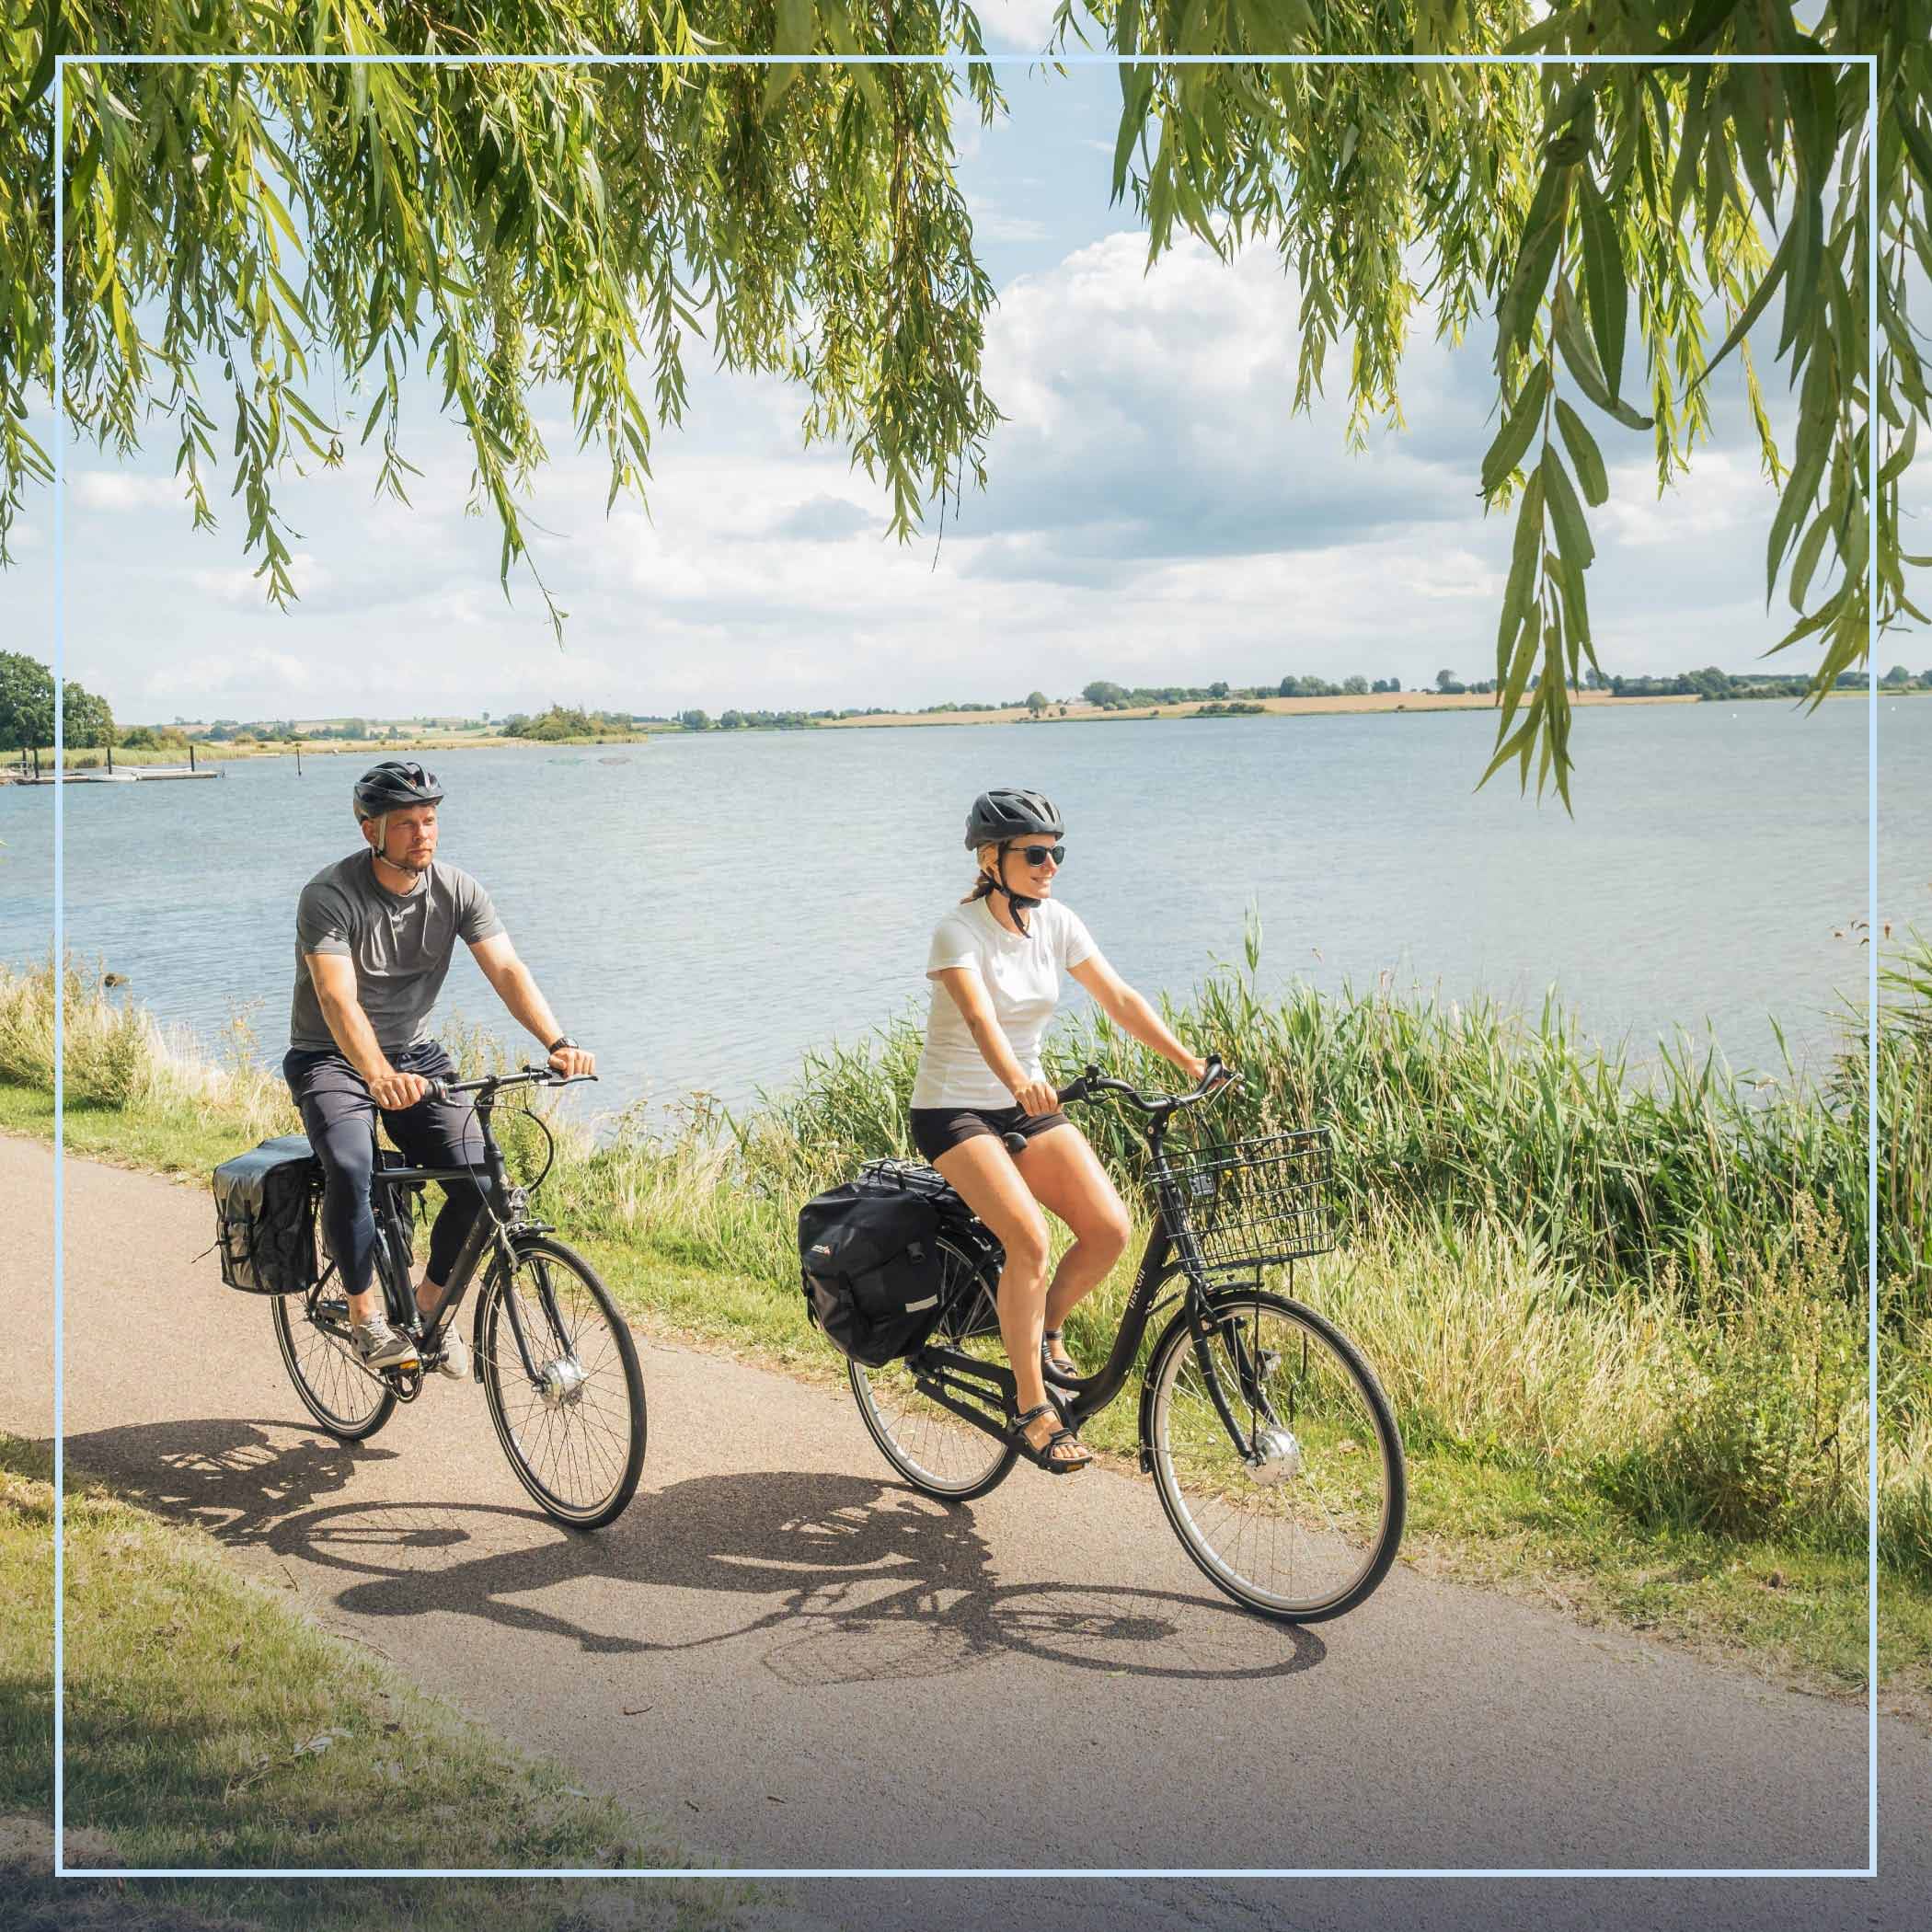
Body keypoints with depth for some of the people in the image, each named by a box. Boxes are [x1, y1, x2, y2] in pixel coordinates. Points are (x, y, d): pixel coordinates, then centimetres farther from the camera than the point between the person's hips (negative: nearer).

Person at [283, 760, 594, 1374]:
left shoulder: (456, 890, -7)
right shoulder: (330, 895, -20)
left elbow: (507, 970, -16)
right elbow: (339, 1000, -32)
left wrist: (558, 1042, -34)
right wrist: (380, 1077, -50)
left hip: (414, 1053, 4)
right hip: (332, 1059, -4)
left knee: (478, 1177, -16)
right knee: (351, 1168, -32)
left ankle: (429, 1304, 7)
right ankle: (365, 1314, -13)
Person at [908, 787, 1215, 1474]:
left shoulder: (1056, 922, -1)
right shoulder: (959, 932, -18)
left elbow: (1118, 999, -4)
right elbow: (978, 1017, -36)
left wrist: (1190, 1061, -16)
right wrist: (1017, 1079, -55)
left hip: (1026, 1105, 6)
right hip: (952, 1110, -6)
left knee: (1109, 1228, -14)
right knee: (1030, 1240, -26)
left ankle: (1045, 1332, 13)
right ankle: (1031, 1412, -14)